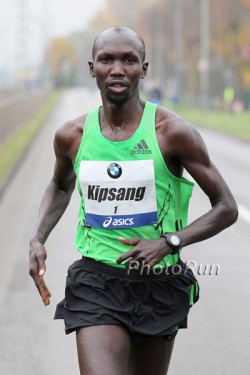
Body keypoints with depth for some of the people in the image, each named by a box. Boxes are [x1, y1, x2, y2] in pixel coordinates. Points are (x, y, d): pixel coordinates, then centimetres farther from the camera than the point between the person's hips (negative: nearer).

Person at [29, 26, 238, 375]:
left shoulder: (173, 132, -10)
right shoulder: (72, 136, 0)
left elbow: (227, 208, -5)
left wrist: (170, 242, -19)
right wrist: (38, 239, 7)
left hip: (159, 283, 0)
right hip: (96, 282, 0)